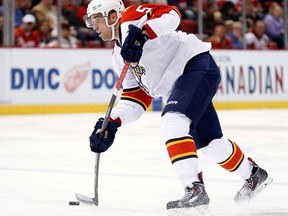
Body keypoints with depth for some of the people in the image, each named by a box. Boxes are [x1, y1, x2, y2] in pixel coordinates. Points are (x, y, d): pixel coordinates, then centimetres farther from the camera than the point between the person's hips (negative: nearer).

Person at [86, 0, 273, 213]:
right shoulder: (119, 56, 19)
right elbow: (136, 95, 16)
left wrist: (141, 34, -37)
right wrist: (111, 123, 4)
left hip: (197, 64, -10)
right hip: (180, 85, 10)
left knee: (172, 123, -27)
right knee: (209, 143, 17)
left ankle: (195, 189, -31)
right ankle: (254, 174, 39)